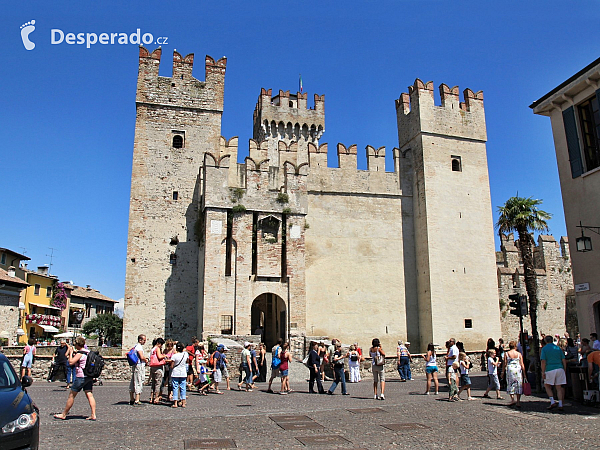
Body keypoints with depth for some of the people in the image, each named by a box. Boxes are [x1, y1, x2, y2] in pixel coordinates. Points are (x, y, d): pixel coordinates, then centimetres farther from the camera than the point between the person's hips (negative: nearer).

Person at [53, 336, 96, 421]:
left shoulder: (80, 353, -12)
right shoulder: (88, 352, 13)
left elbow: (71, 362, -19)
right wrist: (75, 355, 21)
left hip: (81, 377, -8)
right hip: (89, 377, 8)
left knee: (71, 395, 4)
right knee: (89, 395, 4)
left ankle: (63, 414, 15)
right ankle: (93, 415, -2)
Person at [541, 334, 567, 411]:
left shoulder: (544, 349, 0)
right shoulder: (558, 348, 11)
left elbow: (543, 361, -8)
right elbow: (564, 360, 9)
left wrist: (543, 372, -7)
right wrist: (564, 370, 16)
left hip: (550, 370, -3)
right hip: (560, 369, 4)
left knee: (547, 385, 12)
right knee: (559, 387, 9)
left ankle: (552, 402, -1)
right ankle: (560, 405, 6)